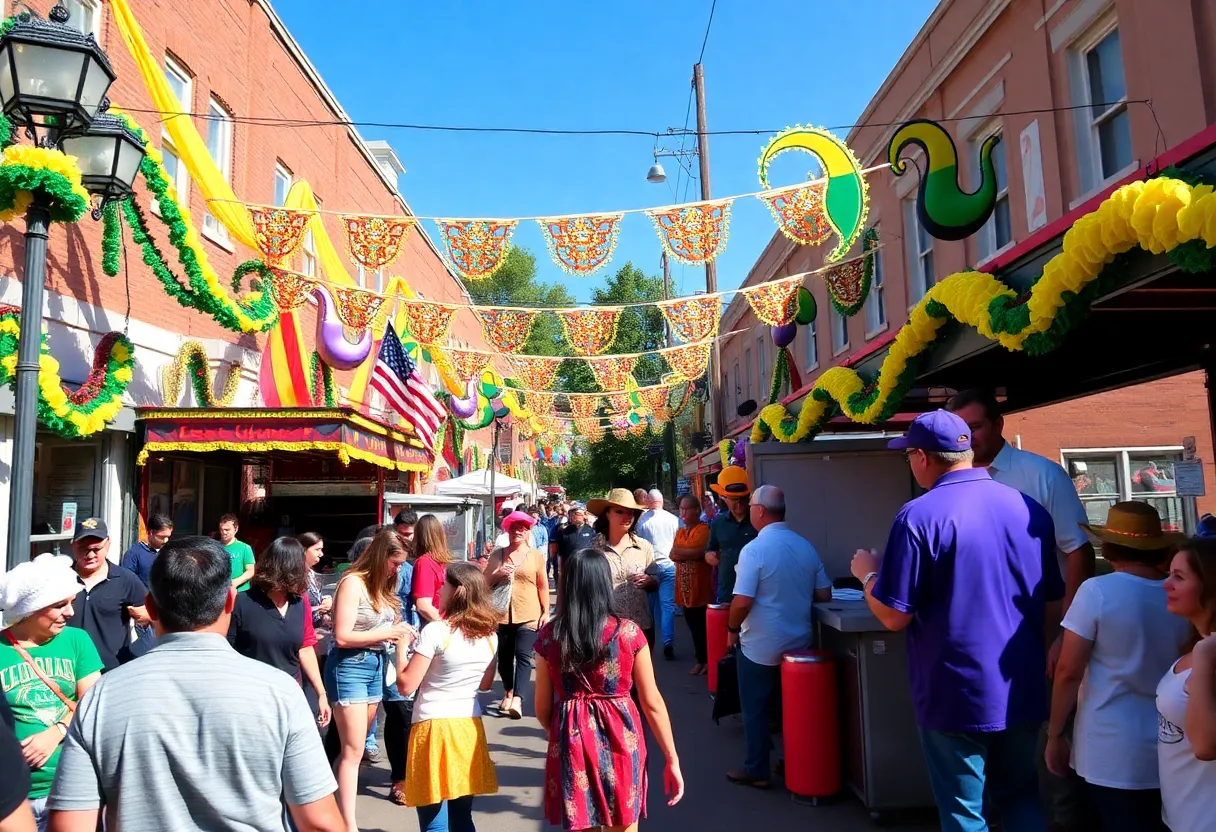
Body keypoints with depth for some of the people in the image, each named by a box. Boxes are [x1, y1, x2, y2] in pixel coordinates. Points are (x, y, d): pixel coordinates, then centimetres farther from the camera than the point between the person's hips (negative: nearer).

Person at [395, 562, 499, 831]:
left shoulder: (435, 631, -14)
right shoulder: (489, 634, 4)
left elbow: (405, 685, -12)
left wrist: (402, 647, 1)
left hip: (435, 727, -6)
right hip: (470, 725, 6)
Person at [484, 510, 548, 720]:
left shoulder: (536, 556, 3)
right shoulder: (497, 555, 6)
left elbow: (543, 586, 5)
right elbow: (485, 583, 9)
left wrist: (545, 612, 1)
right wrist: (498, 574, -11)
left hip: (528, 616, -2)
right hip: (502, 615, 3)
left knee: (523, 657, -12)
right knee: (504, 657, 14)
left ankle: (517, 700, -19)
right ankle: (508, 692, 34)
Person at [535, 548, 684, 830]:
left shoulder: (549, 635, -5)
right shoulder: (629, 632, -8)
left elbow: (542, 707, 3)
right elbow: (652, 702, -4)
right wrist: (671, 759, 5)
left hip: (573, 743, 1)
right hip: (620, 742, 0)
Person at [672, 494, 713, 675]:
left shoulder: (703, 529, -11)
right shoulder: (680, 531, 13)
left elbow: (699, 552, -23)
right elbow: (673, 555, 3)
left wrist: (679, 551, -9)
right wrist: (689, 554, -13)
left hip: (700, 586, -7)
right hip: (685, 586, 7)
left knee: (701, 625, 0)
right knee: (692, 623, 14)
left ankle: (703, 660, 11)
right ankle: (700, 657, 25)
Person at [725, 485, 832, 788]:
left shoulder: (754, 549, -19)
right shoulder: (806, 546, -1)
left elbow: (742, 601, -22)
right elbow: (824, 595, 5)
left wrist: (732, 629, -4)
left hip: (760, 646, -5)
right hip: (799, 642, 6)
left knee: (756, 710, 9)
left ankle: (757, 771, 17)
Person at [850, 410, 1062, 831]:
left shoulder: (918, 517, -17)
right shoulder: (1031, 509, 1)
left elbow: (895, 617, -16)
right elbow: (1052, 604, 11)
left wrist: (868, 574, 2)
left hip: (956, 695, -5)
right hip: (1022, 690, 6)